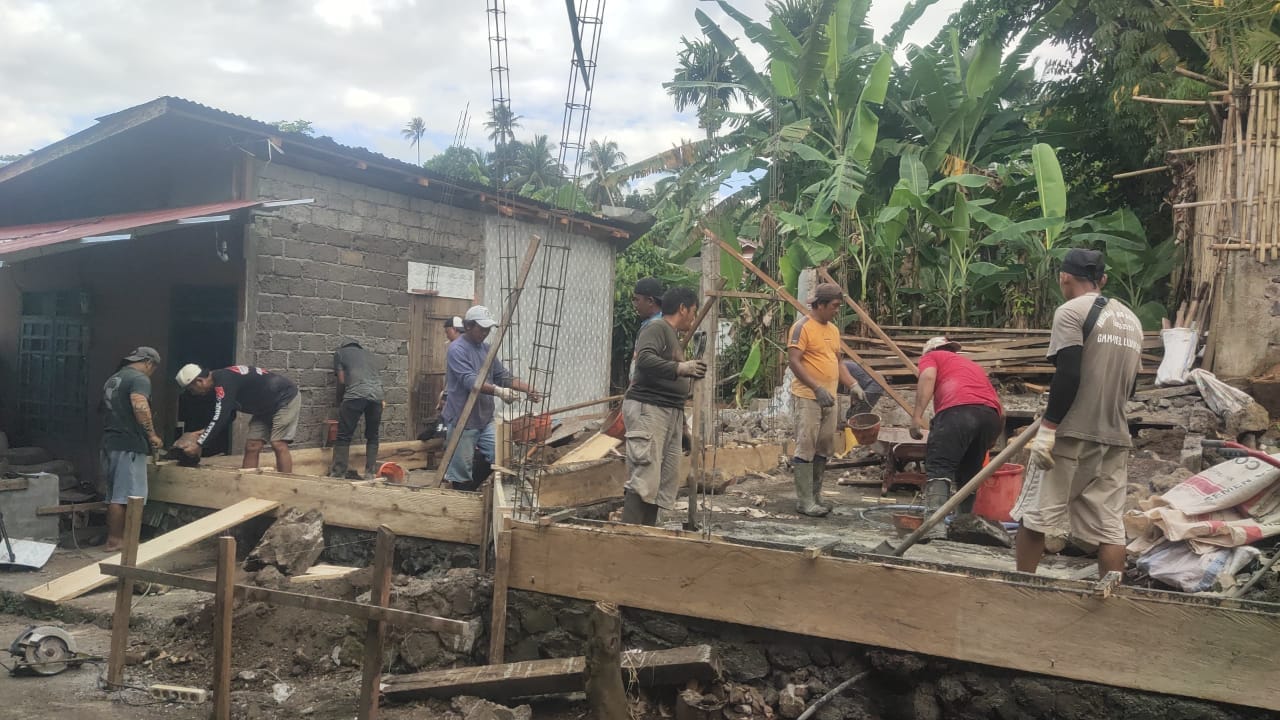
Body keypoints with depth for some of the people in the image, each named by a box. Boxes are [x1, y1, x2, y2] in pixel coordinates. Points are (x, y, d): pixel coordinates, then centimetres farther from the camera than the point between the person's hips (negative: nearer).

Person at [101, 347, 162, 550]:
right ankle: (115, 541, -2)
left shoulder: (113, 379, 22)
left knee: (115, 494, 14)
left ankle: (113, 537, 18)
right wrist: (152, 435, -18)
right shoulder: (139, 378, -9)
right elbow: (140, 406, -26)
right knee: (124, 496, -5)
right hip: (128, 445, -10)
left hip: (110, 443, 10)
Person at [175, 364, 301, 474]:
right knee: (251, 446, 2)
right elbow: (228, 416, 15)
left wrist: (199, 445, -25)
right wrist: (205, 432, 4)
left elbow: (220, 418, -30)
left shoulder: (223, 382, -25)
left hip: (286, 398, -10)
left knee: (278, 445, -18)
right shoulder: (219, 383, 5)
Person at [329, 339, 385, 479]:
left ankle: (338, 473, 1)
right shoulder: (369, 354, 33)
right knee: (372, 436, 15)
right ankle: (369, 473, 13)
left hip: (355, 395, -4)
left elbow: (341, 381, 14)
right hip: (377, 395, 4)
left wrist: (340, 403, 27)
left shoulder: (340, 352, 21)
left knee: (343, 436, 2)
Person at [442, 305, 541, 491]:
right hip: (463, 420, -8)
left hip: (485, 418, 8)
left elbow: (503, 375, 14)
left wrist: (529, 390, 0)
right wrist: (499, 391, -37)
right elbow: (470, 381, -25)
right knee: (462, 469, -2)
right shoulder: (457, 349, -12)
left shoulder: (486, 348, 13)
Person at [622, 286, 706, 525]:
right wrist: (680, 368, -30)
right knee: (645, 479, -16)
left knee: (667, 482, 5)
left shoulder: (674, 336, 24)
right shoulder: (656, 328, -4)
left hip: (671, 413, 10)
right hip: (647, 409, -10)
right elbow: (644, 359, -22)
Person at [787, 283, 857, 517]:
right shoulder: (802, 327, -10)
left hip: (828, 398, 8)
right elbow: (793, 362, -17)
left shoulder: (833, 329, 16)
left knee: (824, 449, 11)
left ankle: (815, 495, 22)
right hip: (808, 398, -8)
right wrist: (817, 388, -23)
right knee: (806, 449, -6)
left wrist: (853, 385, 9)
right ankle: (804, 501, -2)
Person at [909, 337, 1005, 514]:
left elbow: (928, 376, 0)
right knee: (968, 473, 18)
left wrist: (917, 416, -6)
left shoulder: (930, 357, 25)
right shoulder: (973, 365, 40)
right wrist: (990, 440, 46)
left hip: (957, 410, -6)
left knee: (938, 468, -12)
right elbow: (1002, 411, 34)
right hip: (991, 414, 6)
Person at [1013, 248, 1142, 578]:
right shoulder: (1130, 318, 15)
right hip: (1115, 437, 7)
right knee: (1109, 525, 6)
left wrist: (1047, 428, -17)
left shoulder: (1071, 311, -7)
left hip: (1071, 434, -7)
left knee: (1036, 515, 3)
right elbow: (1129, 385, 19)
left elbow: (1068, 375, -18)